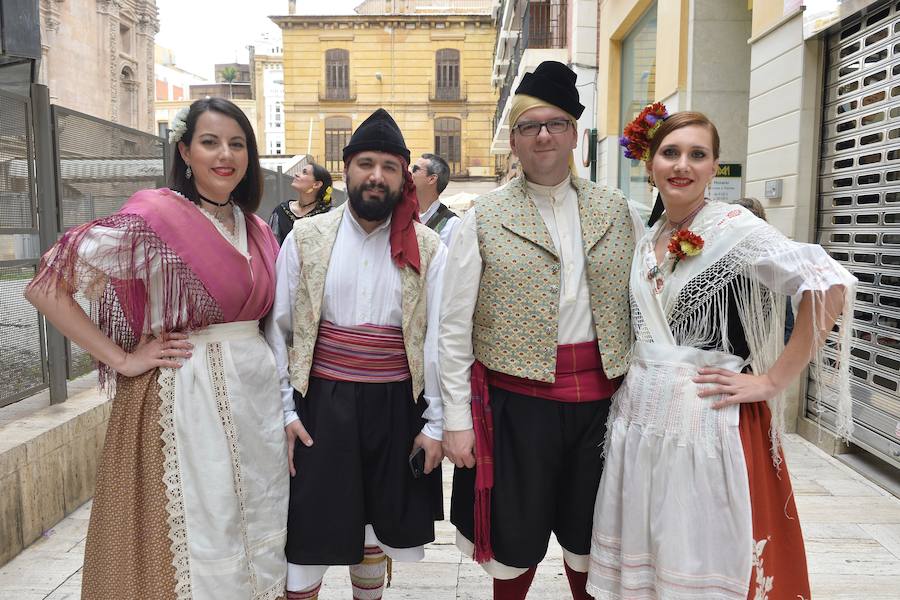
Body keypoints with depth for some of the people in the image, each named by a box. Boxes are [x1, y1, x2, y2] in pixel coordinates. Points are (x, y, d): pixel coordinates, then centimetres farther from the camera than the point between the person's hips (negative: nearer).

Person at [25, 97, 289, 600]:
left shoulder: (257, 229, 7)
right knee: (194, 541, 7)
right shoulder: (153, 218, -12)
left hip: (257, 393, 6)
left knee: (258, 537, 17)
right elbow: (46, 286, -11)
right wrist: (123, 360, -12)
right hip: (183, 398, -6)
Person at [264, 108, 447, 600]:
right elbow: (277, 328, 2)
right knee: (308, 538, 8)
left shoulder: (428, 249, -1)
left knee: (373, 529, 18)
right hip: (321, 405, 0)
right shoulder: (305, 238, -1)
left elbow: (437, 339, -1)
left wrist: (435, 424, -1)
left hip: (395, 407, 1)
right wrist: (285, 411, -2)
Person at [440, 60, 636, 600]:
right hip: (518, 398, -2)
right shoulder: (485, 220, -3)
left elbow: (638, 304, 9)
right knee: (518, 542, 12)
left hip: (601, 395, 3)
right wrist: (457, 419, -6)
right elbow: (455, 327, -4)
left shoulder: (615, 210, 6)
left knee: (590, 539, 17)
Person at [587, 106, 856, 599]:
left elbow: (828, 286, -20)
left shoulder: (734, 226, -10)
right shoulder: (647, 240, 9)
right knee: (640, 560, 17)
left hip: (707, 418, -6)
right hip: (640, 416, 6)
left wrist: (773, 381, -18)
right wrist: (631, 385, 8)